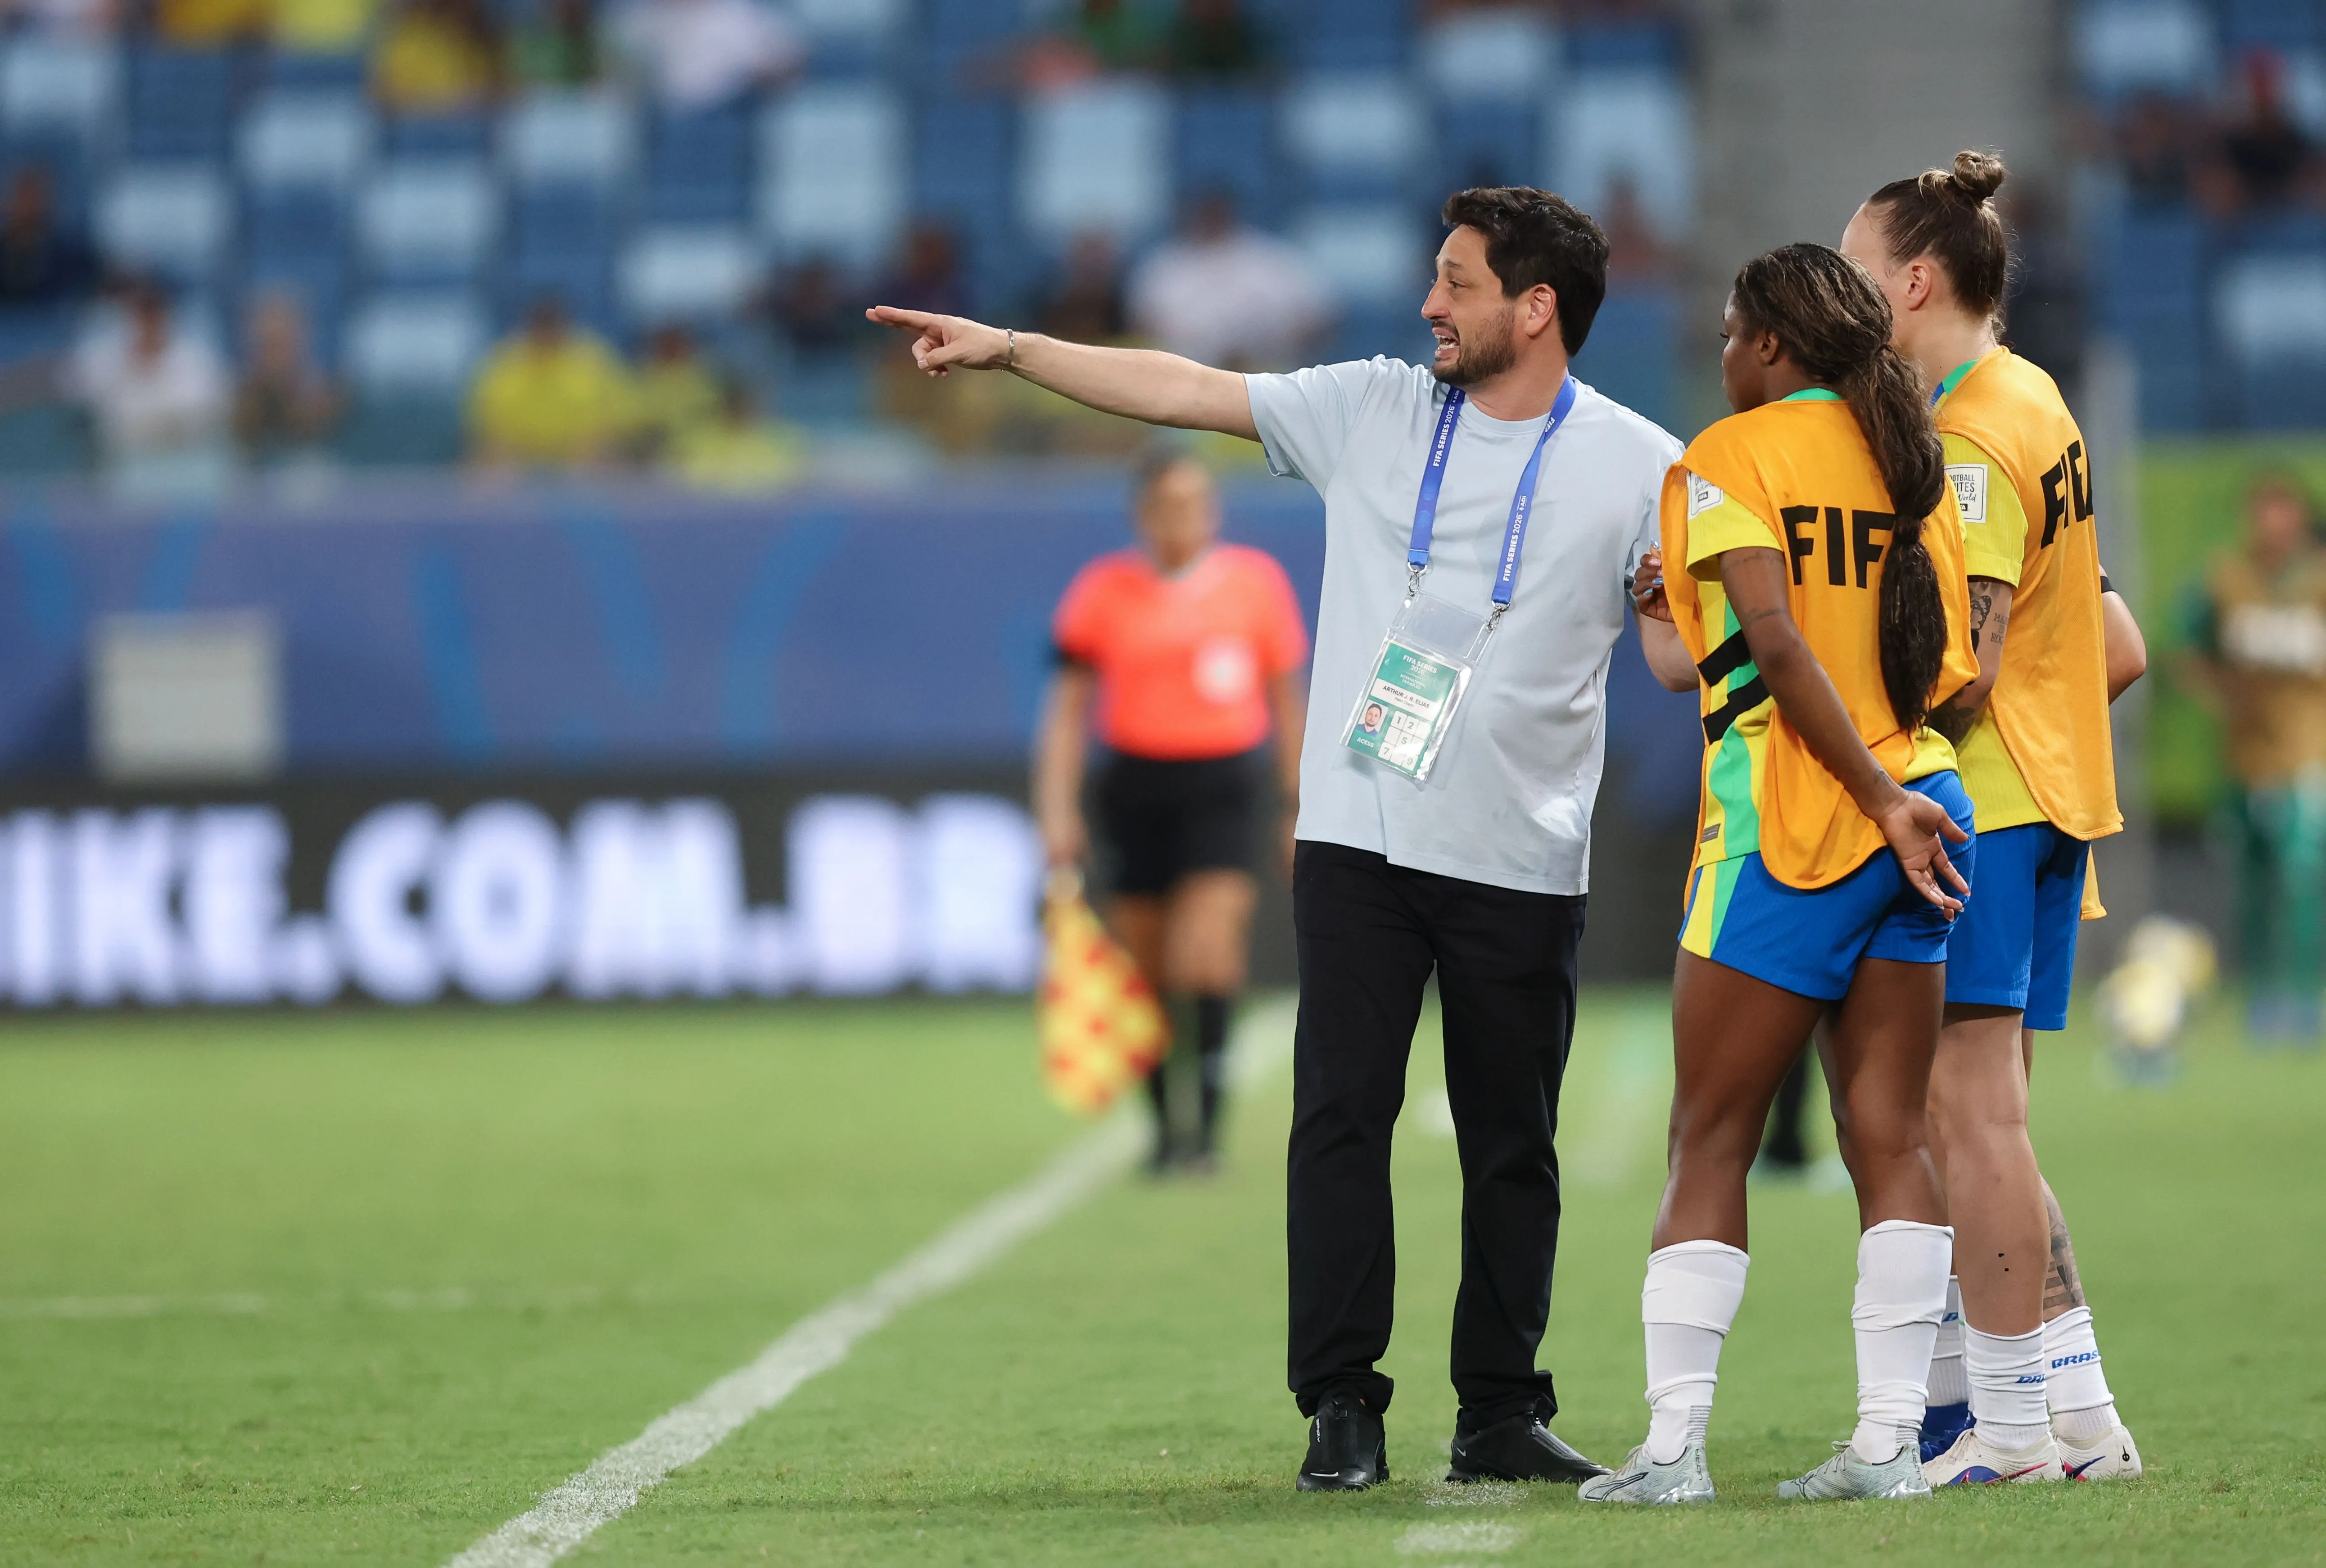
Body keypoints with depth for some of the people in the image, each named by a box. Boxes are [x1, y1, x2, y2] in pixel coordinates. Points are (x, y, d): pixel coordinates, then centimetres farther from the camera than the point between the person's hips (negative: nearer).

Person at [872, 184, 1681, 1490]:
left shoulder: (1637, 465, 0)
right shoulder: (1374, 411, 7)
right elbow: (1185, 391, 10)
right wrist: (1010, 349, 6)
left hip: (1524, 863, -2)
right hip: (1361, 839, 2)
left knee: (1514, 1142, 3)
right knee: (1341, 1115, -4)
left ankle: (1501, 1412, 13)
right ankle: (1343, 1407, 0)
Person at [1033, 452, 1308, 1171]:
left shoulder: (1256, 581, 4)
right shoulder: (1103, 591, 2)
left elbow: (1287, 700, 12)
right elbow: (1069, 704, 5)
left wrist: (1301, 808, 12)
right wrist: (1057, 808, -3)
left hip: (1223, 787, -1)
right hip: (1136, 782, 1)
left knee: (1207, 953, -19)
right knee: (1146, 971, 4)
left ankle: (1208, 1120, -17)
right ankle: (1165, 1125, 19)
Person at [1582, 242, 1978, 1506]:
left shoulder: (1728, 459, -5)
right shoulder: (1913, 460, 12)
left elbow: (1776, 641, -18)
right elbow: (1949, 665, 12)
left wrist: (1880, 800, -17)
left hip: (1787, 831, -6)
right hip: (1919, 809, 6)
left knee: (1711, 1140, 0)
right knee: (1889, 1137, 5)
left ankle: (1674, 1441, -2)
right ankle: (1891, 1435, 0)